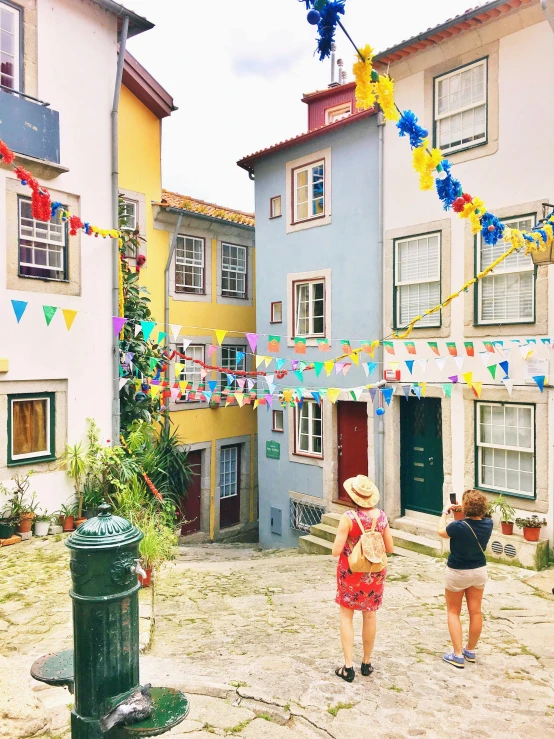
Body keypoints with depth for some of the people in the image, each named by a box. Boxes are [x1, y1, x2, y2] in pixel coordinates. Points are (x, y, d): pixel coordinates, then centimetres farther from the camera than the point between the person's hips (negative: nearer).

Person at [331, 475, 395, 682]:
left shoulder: (348, 517, -20)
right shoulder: (381, 516, -7)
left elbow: (336, 551, -19)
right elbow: (390, 548, 1)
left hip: (351, 572, -4)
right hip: (375, 573, 4)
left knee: (346, 616, 10)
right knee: (370, 616, 16)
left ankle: (348, 667, 9)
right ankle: (367, 663, 29)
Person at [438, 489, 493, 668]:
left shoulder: (458, 526, -29)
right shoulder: (488, 524, -15)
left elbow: (441, 531, -7)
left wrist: (445, 512, 5)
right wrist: (466, 512, 5)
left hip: (457, 573, -5)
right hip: (479, 572, 5)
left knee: (453, 612, 12)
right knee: (475, 612, 16)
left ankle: (458, 655, 11)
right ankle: (470, 651, 32)